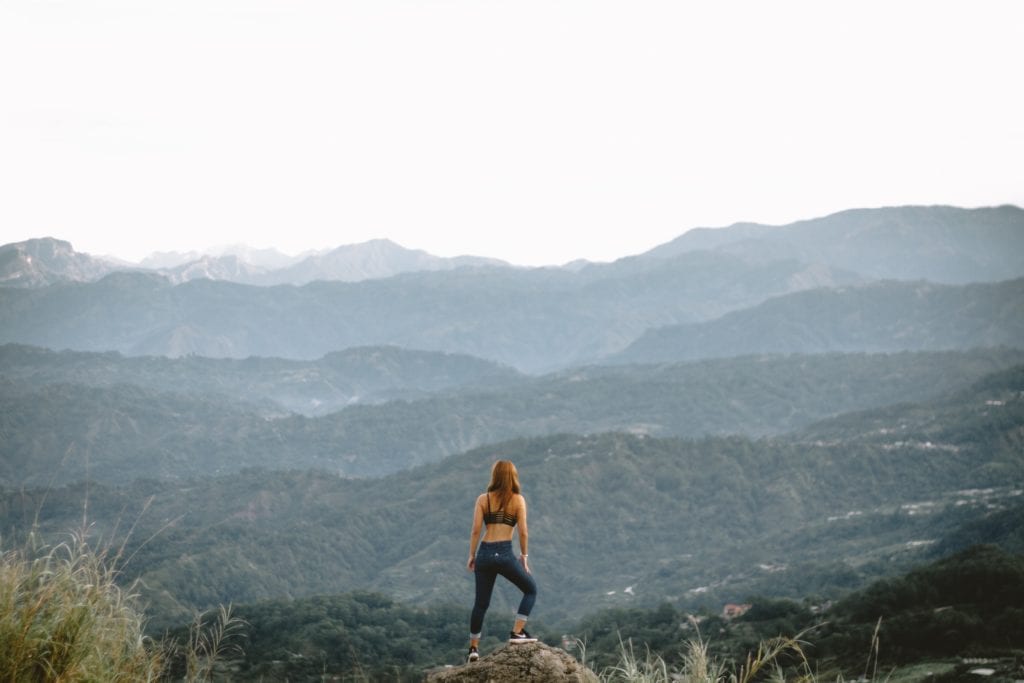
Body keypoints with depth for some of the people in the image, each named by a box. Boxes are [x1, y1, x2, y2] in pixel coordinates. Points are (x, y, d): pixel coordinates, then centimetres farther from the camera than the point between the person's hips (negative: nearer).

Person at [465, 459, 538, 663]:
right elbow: (523, 532, -3)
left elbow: (475, 530, -1)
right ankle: (517, 632, 6)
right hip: (505, 553, -3)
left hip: (485, 553, 3)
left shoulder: (483, 499, 5)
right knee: (531, 589, 18)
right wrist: (524, 556, 8)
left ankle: (473, 648, 14)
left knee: (481, 602, 14)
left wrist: (472, 556, 7)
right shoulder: (518, 500, 0)